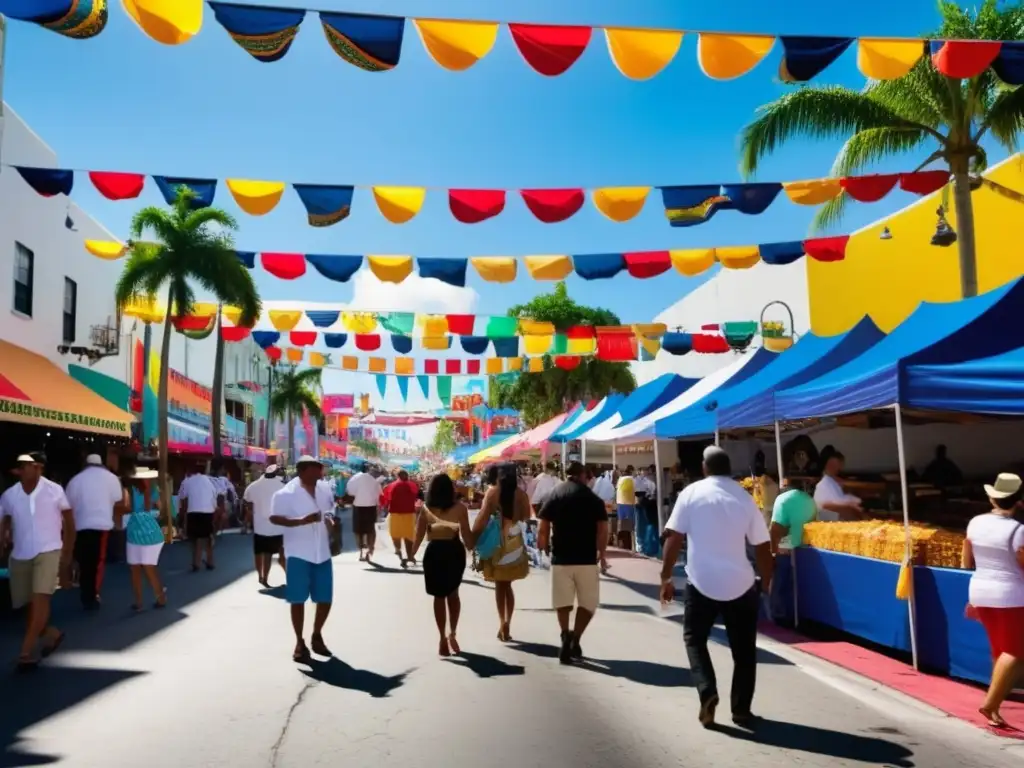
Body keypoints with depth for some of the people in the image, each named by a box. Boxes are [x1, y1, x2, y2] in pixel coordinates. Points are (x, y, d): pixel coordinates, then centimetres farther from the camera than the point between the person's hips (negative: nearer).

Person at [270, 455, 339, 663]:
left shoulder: (324, 491, 8)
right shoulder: (286, 493, -10)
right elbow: (275, 518, -17)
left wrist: (332, 521, -3)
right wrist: (302, 520, -29)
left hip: (322, 553, 5)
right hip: (298, 554, -5)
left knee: (326, 599, 9)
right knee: (298, 599, 2)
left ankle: (316, 635, 30)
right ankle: (300, 643, 16)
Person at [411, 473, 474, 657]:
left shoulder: (427, 508, -5)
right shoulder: (459, 507, -8)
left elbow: (419, 534, -2)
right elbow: (466, 533, -8)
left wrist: (412, 554, 10)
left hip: (434, 552, 0)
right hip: (454, 551, 0)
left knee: (439, 596, 11)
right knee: (453, 594, 20)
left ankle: (443, 638, 13)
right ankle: (452, 633, 17)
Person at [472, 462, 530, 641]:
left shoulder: (492, 492, -5)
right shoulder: (521, 494, -3)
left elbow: (483, 518, -11)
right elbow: (526, 518, -1)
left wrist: (473, 539, -8)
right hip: (514, 542, 1)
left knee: (500, 585, 10)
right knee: (507, 585, 13)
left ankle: (502, 622, 2)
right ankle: (507, 622, 7)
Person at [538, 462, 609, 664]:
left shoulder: (553, 495, 1)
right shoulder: (593, 498, -1)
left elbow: (543, 530, -2)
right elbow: (603, 530, -5)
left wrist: (543, 545, 16)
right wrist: (601, 553, 10)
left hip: (560, 558, 1)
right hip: (586, 558, -1)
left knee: (562, 602, 15)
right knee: (588, 603, 13)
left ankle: (566, 636, -4)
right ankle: (574, 639, -2)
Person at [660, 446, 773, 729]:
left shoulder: (691, 493, -3)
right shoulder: (745, 497, 1)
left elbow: (673, 538, -6)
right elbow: (762, 546, 3)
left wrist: (666, 577, 1)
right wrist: (766, 583, 15)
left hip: (701, 582, -1)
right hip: (740, 584, 1)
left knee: (694, 639, 18)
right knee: (744, 650, 16)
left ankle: (707, 691, -1)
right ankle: (741, 710, 19)